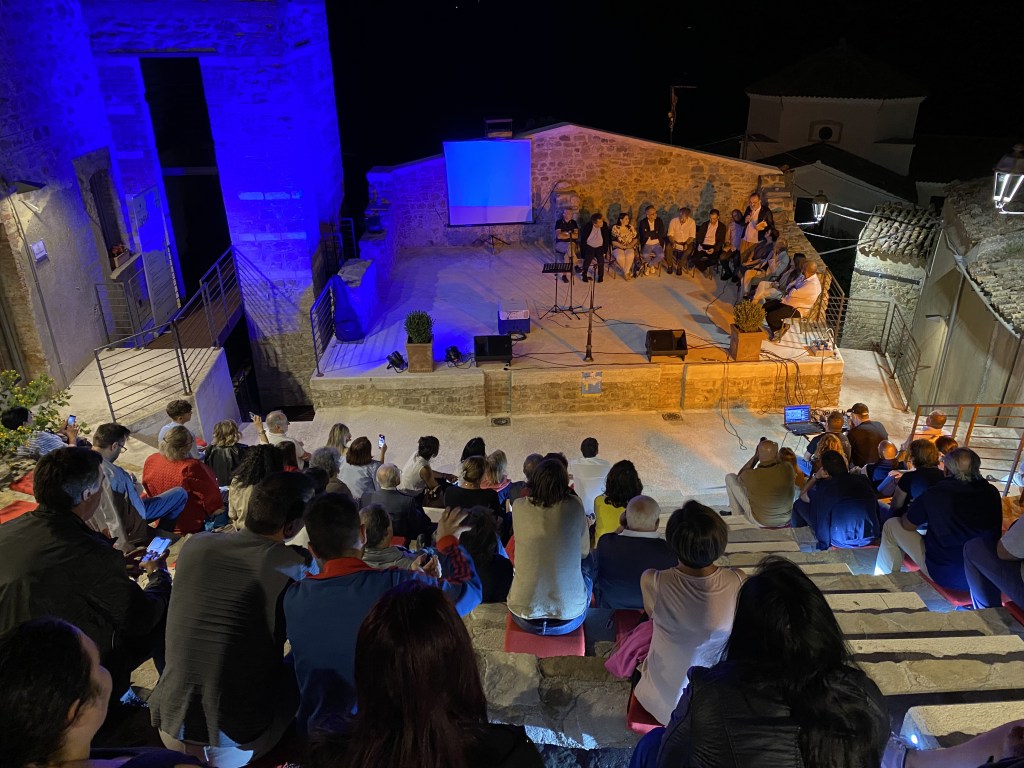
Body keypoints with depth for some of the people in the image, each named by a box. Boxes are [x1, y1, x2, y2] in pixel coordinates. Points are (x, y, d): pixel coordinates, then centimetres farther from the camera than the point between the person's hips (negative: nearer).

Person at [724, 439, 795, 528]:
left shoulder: (750, 475, -29)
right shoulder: (788, 469, -24)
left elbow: (739, 476, -1)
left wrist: (755, 457, -5)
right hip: (786, 519, 3)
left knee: (730, 477, 6)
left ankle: (737, 515, 24)